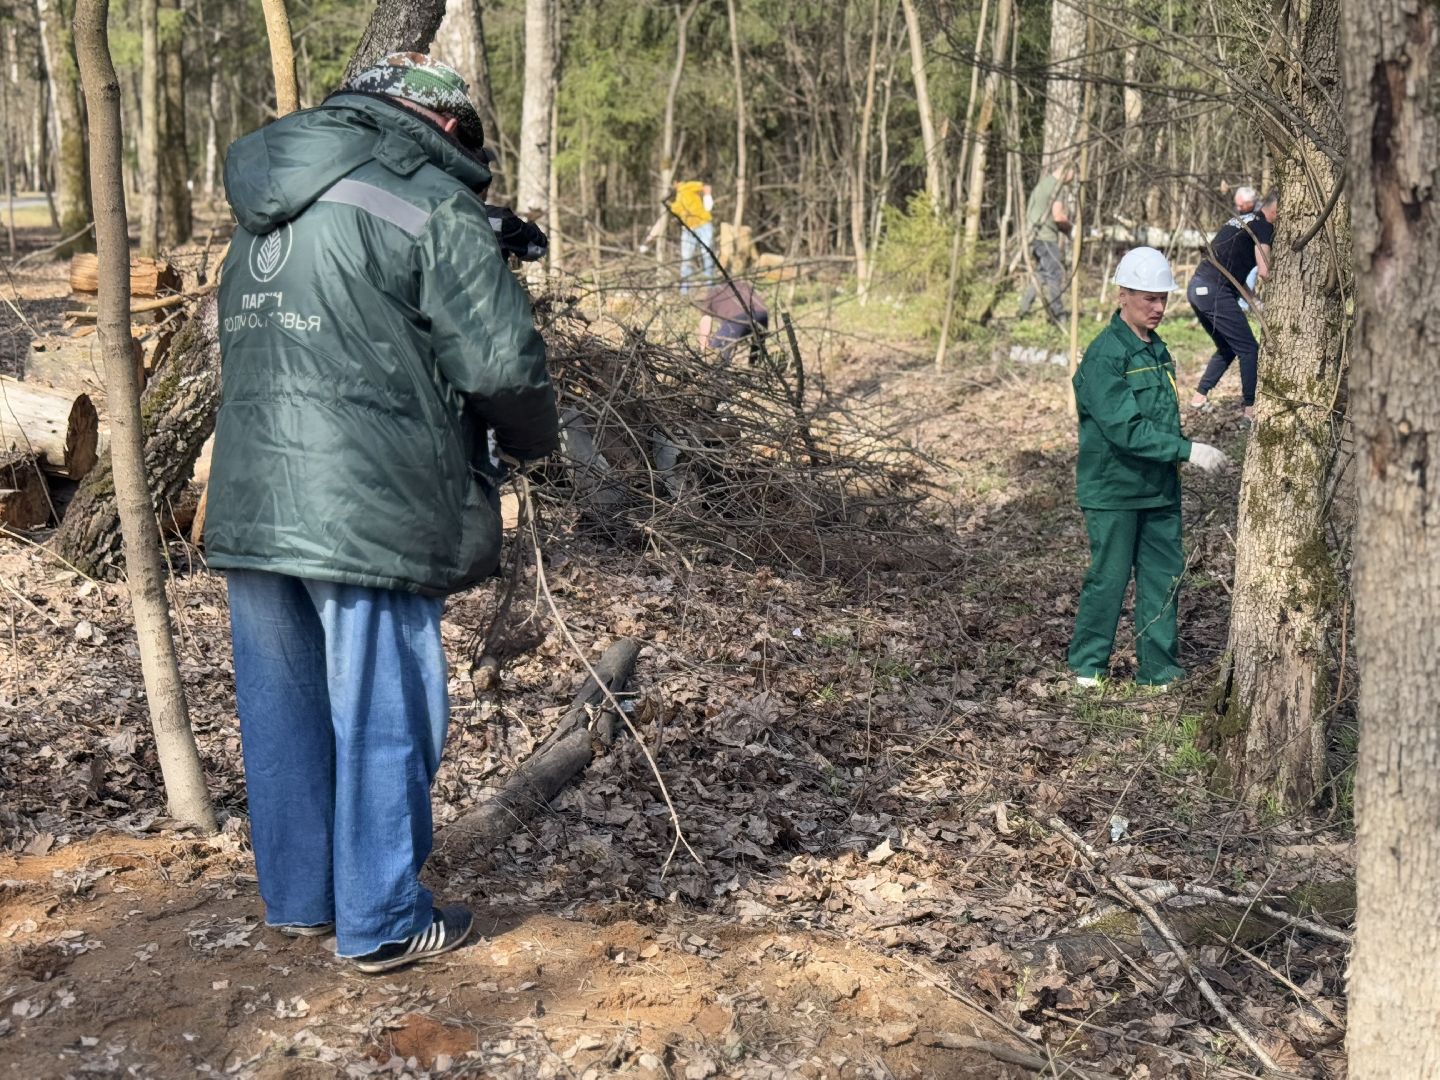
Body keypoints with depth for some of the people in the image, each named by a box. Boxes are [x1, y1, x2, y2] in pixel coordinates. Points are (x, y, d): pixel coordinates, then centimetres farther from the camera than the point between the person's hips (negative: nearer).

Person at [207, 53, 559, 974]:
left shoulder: (267, 222, 19)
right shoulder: (431, 209, -6)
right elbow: (504, 362, -11)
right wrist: (533, 439, 9)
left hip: (249, 509, 8)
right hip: (366, 514, -7)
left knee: (283, 716, 16)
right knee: (382, 725, 4)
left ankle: (299, 899, 30)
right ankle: (384, 924, 14)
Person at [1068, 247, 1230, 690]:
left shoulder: (1156, 348, 11)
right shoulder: (1104, 354, -16)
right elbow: (1125, 428, -24)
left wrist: (1177, 463, 16)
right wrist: (1189, 450, -26)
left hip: (1159, 488, 8)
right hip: (1114, 490, -8)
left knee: (1164, 576, 8)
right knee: (1109, 578, 1)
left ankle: (1159, 668, 17)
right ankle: (1087, 664, 17)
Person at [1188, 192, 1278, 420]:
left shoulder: (1240, 219, 23)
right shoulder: (1264, 225, -4)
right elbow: (1264, 272, -12)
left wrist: (1250, 298, 20)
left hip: (1196, 288, 9)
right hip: (1215, 292, -9)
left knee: (1227, 349, 21)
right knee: (1249, 349, 0)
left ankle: (1199, 397, 22)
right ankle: (1251, 408, 2)